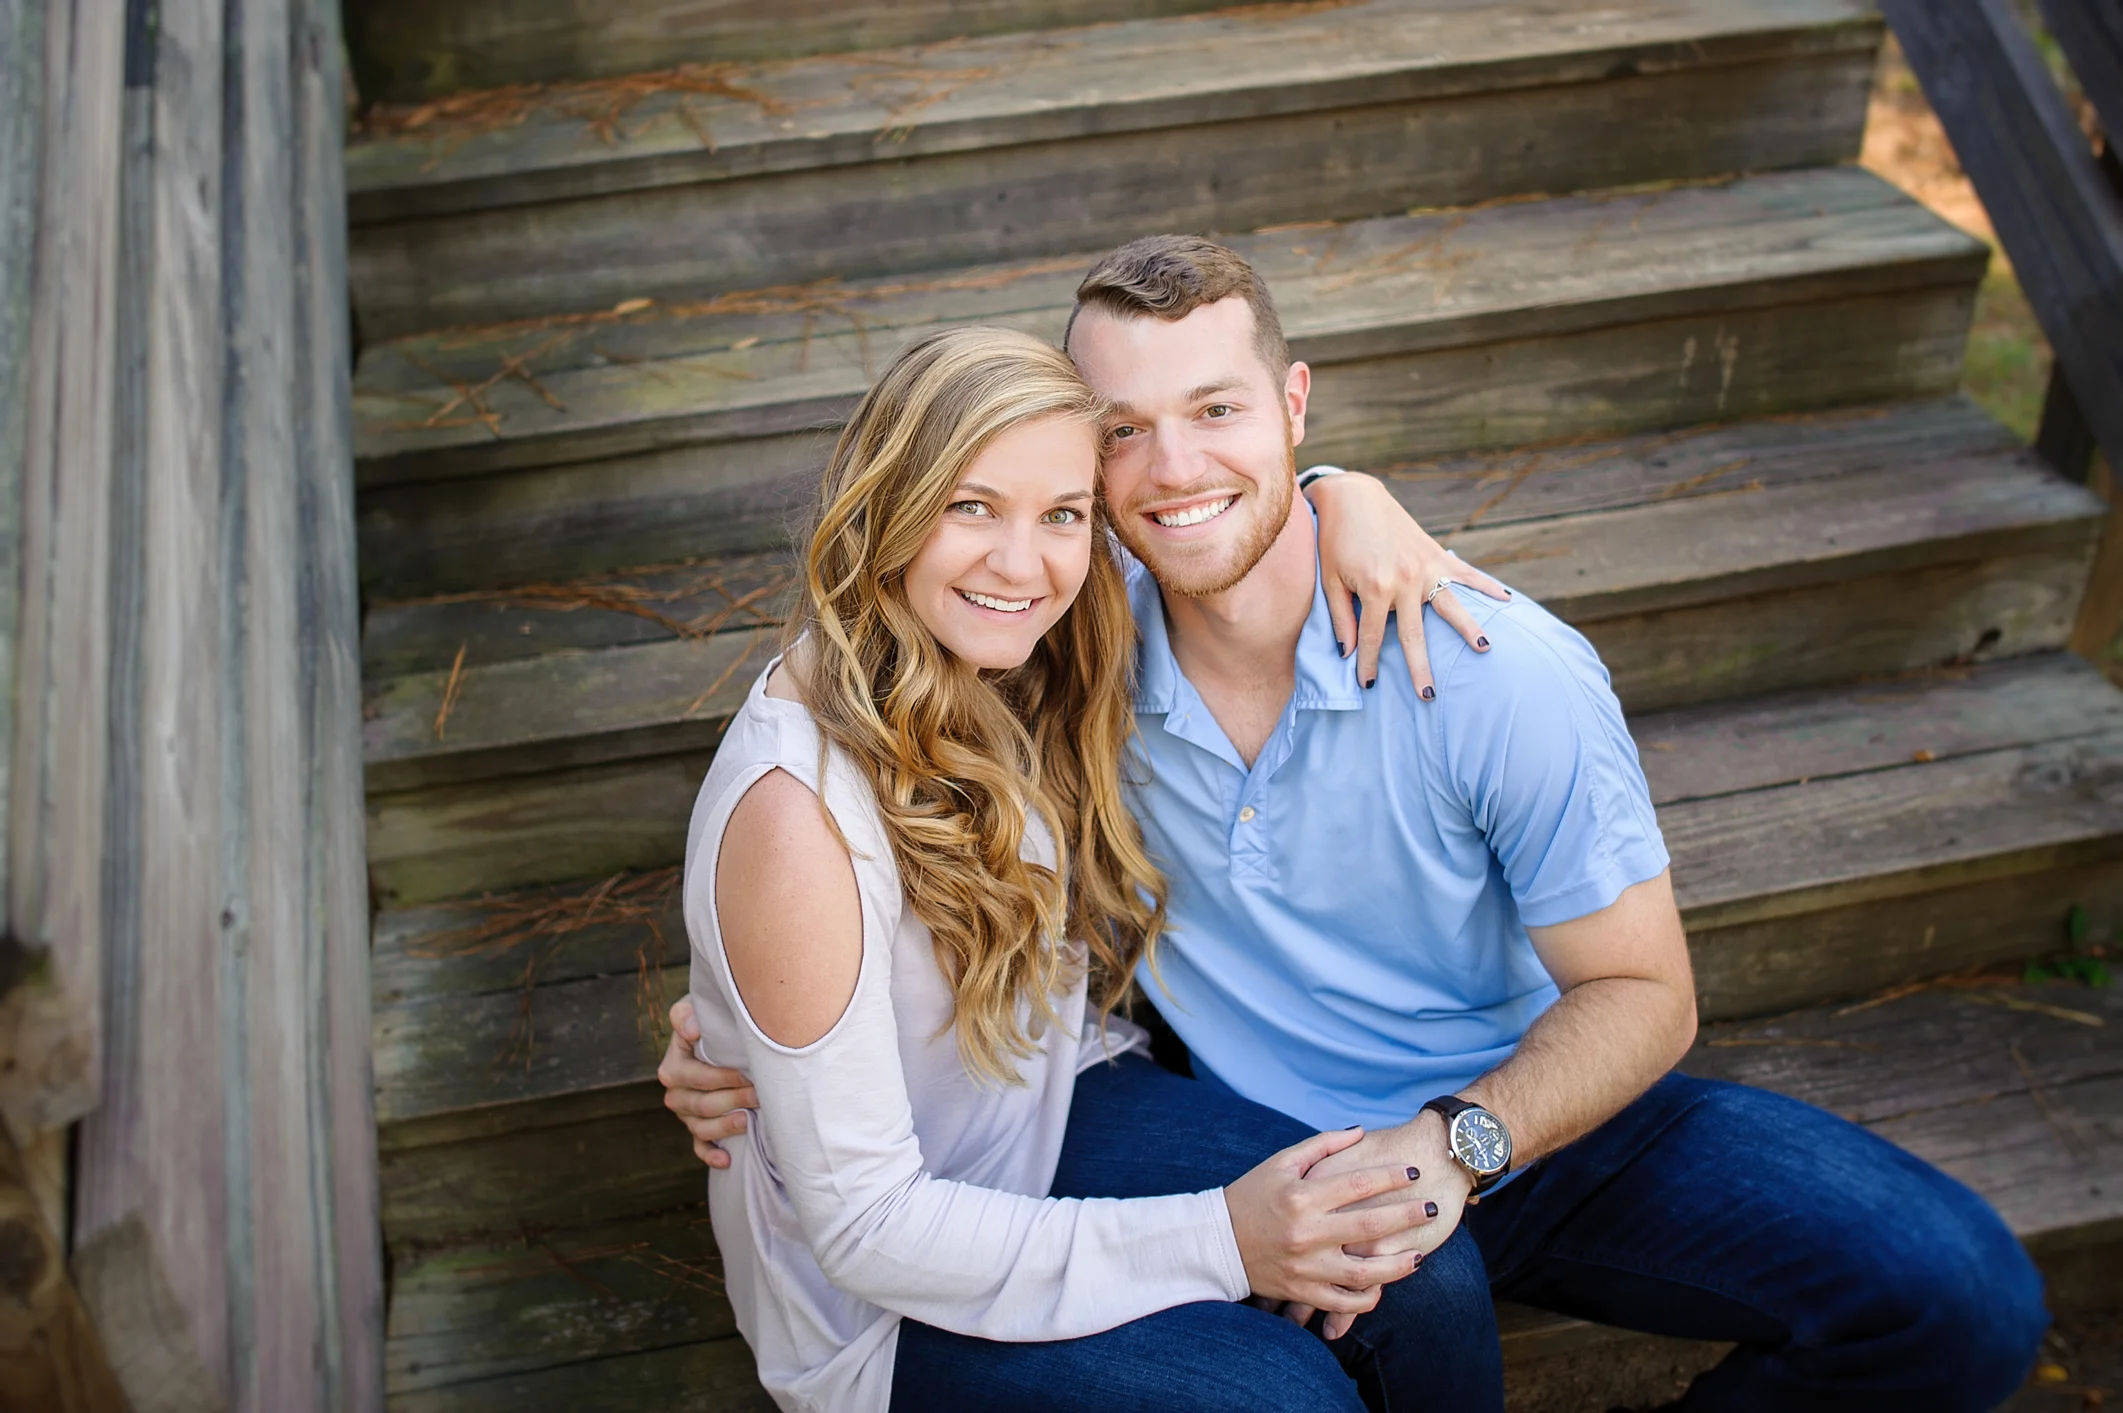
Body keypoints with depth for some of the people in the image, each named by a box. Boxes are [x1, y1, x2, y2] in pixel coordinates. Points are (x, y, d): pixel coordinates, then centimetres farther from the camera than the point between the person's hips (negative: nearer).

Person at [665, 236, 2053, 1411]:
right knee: (1412, 1298, -37)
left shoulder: (1497, 671, -19)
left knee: (1964, 1298, -16)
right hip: (1263, 1136, 0)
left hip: (1534, 1106, 1)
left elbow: (1640, 991, -11)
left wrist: (1455, 1143, -28)